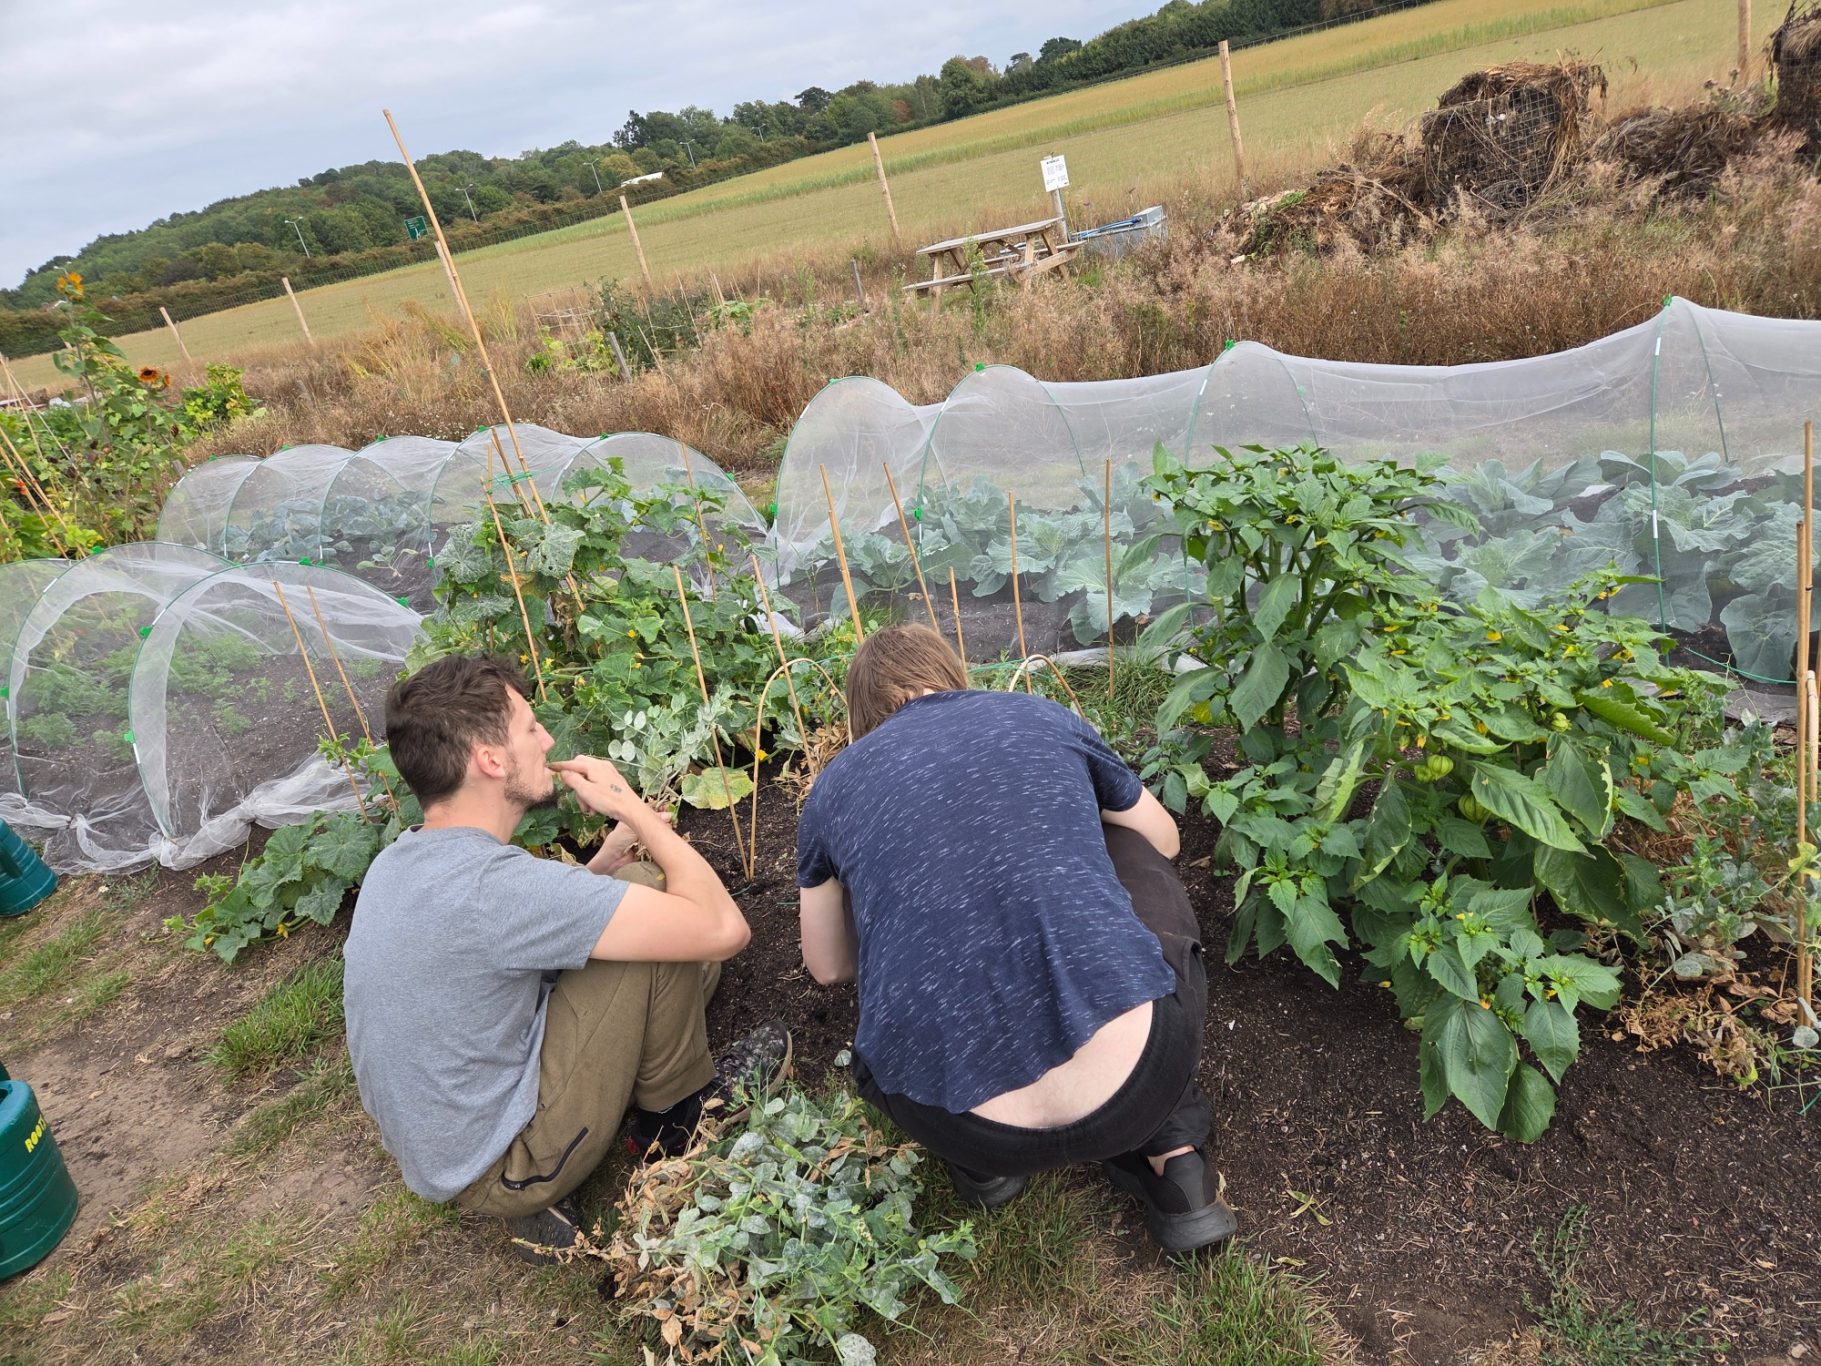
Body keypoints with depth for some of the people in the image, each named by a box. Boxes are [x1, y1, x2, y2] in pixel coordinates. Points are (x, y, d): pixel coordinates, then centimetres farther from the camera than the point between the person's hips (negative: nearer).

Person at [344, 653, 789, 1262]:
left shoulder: (400, 861, -1)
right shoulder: (493, 883, -30)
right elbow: (723, 927, -29)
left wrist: (610, 857, -1)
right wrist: (629, 805, -16)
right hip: (498, 1172, -8)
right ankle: (678, 1112, 9)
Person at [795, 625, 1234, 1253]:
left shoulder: (834, 785, 11)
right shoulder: (1045, 718, 12)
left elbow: (828, 966, 28)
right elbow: (1164, 840, 31)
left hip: (962, 1128, 1)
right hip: (1140, 1080, -1)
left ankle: (985, 1165, 21)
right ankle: (1173, 1155, 21)